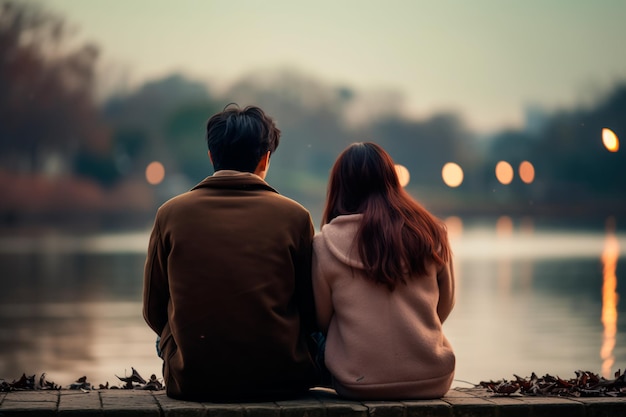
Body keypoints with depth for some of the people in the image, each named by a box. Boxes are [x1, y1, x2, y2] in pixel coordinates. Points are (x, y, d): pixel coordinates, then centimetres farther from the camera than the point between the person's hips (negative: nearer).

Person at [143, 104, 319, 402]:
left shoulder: (171, 214, 1)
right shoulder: (294, 216, -1)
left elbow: (154, 312, 7)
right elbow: (312, 314, 4)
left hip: (192, 380, 1)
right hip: (281, 380, 0)